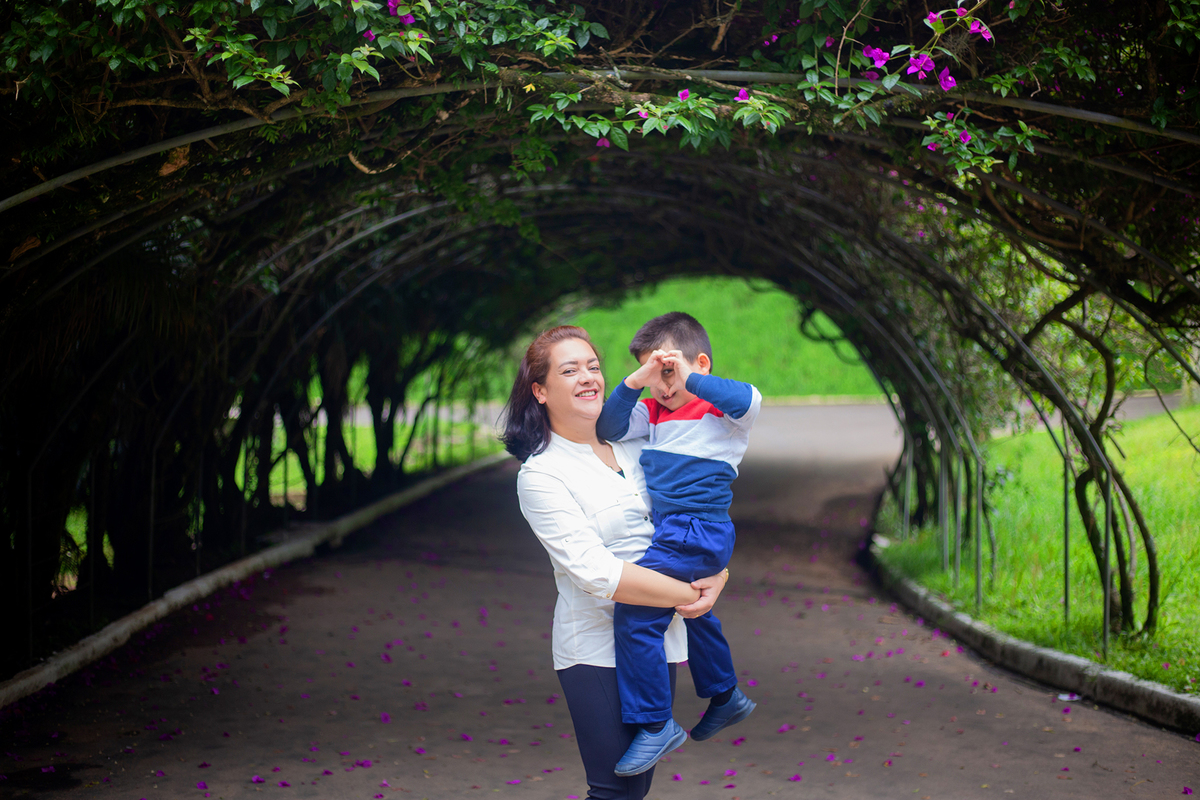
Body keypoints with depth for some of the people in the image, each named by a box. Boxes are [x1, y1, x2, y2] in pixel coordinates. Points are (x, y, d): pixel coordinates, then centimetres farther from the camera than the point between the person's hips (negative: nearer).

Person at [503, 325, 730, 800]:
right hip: (597, 649, -6)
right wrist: (687, 594, -18)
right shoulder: (541, 475, -10)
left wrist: (715, 577, -7)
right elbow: (596, 572, -19)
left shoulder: (633, 443, 9)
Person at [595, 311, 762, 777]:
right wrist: (635, 383, -12)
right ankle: (725, 696, 52)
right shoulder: (656, 412, 11)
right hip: (670, 530, 10)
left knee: (634, 614, -19)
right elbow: (609, 429, 2)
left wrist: (690, 378, -27)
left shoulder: (720, 410, -10)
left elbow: (748, 400, -32)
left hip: (696, 532, -10)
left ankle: (655, 724, -13)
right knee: (693, 611, 29)